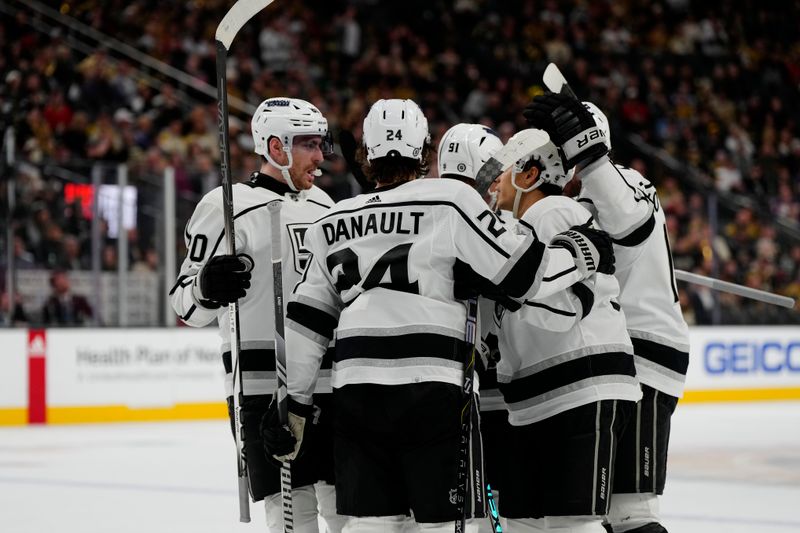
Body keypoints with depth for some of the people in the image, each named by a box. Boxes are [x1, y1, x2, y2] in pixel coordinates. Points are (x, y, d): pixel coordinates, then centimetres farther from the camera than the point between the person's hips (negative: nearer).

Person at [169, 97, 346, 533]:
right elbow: (188, 308, -7)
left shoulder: (322, 205, 17)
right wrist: (207, 289, -26)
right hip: (265, 386, -7)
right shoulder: (228, 207, -6)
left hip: (332, 383, 7)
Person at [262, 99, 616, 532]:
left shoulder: (334, 224, 13)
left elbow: (304, 325, 13)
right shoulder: (450, 201, -3)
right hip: (432, 391, -4)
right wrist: (585, 253, 13)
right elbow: (520, 272, -4)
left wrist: (292, 403, 19)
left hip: (355, 393, 5)